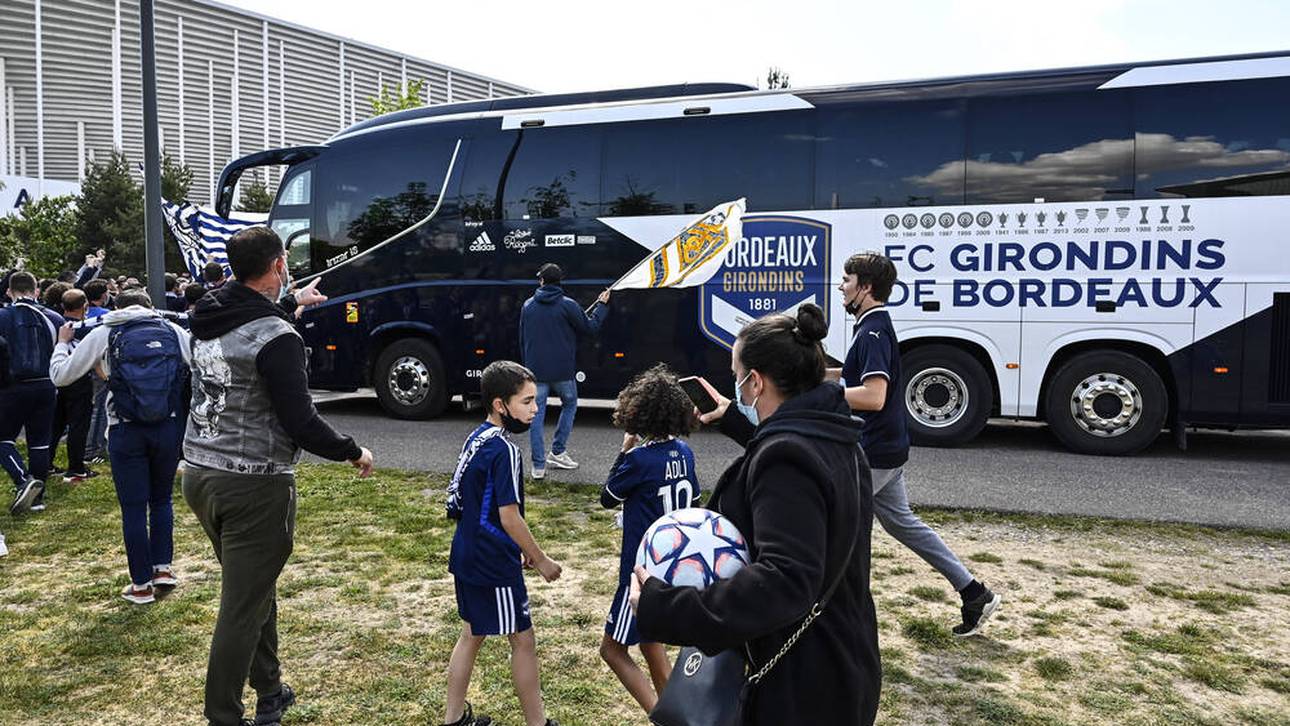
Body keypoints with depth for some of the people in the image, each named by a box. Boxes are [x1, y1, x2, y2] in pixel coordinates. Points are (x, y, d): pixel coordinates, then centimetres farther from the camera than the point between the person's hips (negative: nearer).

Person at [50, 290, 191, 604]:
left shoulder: (104, 334, 2)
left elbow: (60, 376, 7)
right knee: (161, 500, 21)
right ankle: (163, 568, 21)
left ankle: (142, 585, 15)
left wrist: (62, 343, 23)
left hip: (126, 432, -1)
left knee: (133, 508, 8)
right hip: (168, 427, 2)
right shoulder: (174, 330, 4)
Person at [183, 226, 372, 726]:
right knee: (242, 608, 1)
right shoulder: (277, 338, -19)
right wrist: (353, 452, -4)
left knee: (254, 589, 22)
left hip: (199, 475, 9)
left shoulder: (208, 318, 4)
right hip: (254, 486, -9)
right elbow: (301, 423, -20)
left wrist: (293, 301, 44)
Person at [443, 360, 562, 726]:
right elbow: (509, 518, -22)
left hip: (467, 557, 9)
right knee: (523, 640, 5)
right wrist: (541, 560, -10)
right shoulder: (504, 451, -22)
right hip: (494, 565, -9)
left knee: (472, 633, 20)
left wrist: (519, 551, 18)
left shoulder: (476, 438, 6)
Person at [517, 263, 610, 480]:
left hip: (536, 370, 3)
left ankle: (538, 465, 2)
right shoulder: (568, 305, -8)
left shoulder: (528, 306, 6)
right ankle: (558, 452, 16)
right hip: (562, 371, -2)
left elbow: (522, 339, 13)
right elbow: (590, 328, 0)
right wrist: (602, 305, 13)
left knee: (536, 414, 5)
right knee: (569, 404, 20)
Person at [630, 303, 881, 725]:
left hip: (803, 689, -10)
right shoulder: (831, 438, 4)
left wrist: (663, 612, -41)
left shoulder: (788, 460, -27)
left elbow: (785, 581, -39)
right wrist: (734, 419, 37)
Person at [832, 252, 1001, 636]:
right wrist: (824, 373, 13)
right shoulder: (872, 327, 10)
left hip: (874, 454, -10)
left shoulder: (873, 333, -21)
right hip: (885, 448, 10)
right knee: (902, 523, 18)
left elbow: (873, 397, -32)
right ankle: (973, 593, 24)